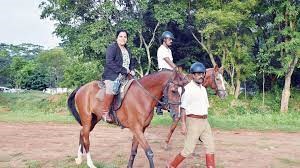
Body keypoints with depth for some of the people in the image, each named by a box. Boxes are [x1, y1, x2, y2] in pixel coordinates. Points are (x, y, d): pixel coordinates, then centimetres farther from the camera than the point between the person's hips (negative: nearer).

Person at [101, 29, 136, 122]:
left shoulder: (127, 50, 21)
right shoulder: (112, 48, -3)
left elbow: (132, 62, 29)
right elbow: (109, 62, -16)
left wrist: (132, 70, 6)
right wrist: (123, 70, -17)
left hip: (124, 76, 8)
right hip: (112, 76, -8)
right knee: (111, 89, -33)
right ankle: (105, 112, -20)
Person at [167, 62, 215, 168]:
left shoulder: (203, 89, 13)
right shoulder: (188, 88, -10)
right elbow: (183, 108, -13)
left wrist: (205, 121, 16)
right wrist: (183, 124, -18)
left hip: (205, 121, 8)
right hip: (193, 121, -7)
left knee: (210, 146, 7)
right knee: (188, 149, -2)